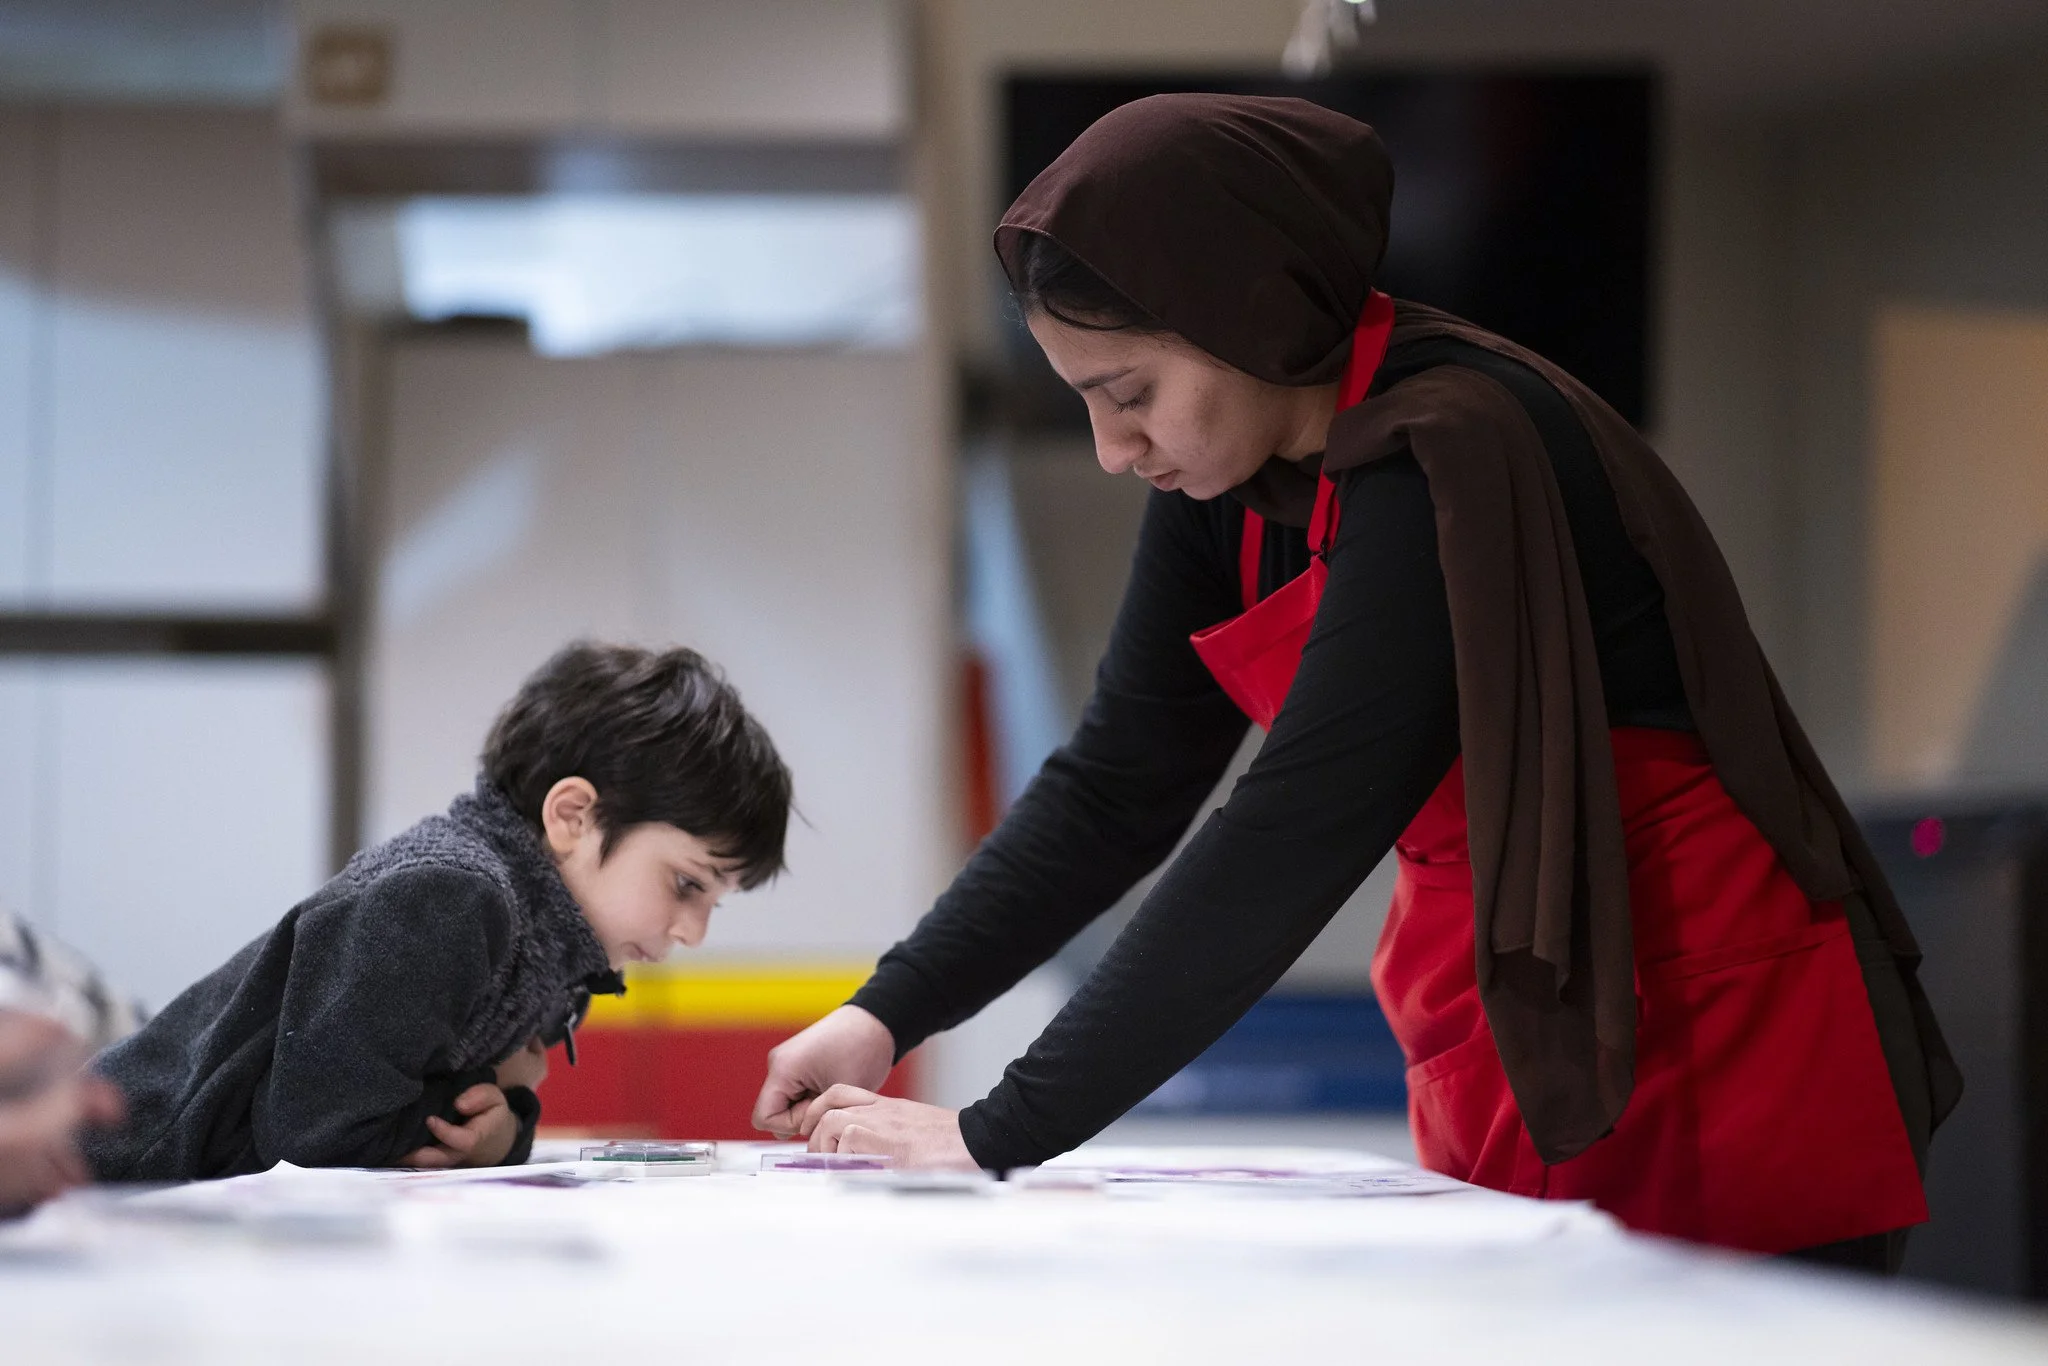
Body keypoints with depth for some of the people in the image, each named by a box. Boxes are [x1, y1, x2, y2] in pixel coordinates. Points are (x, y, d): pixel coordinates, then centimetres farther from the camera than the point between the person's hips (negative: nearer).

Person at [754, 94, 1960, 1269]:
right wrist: (886, 1017, -6)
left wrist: (999, 1137, -28)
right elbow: (1115, 788, 7)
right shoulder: (1227, 484, 3)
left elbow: (1291, 843, -28)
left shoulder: (1450, 458, -24)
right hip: (1503, 1082, 8)